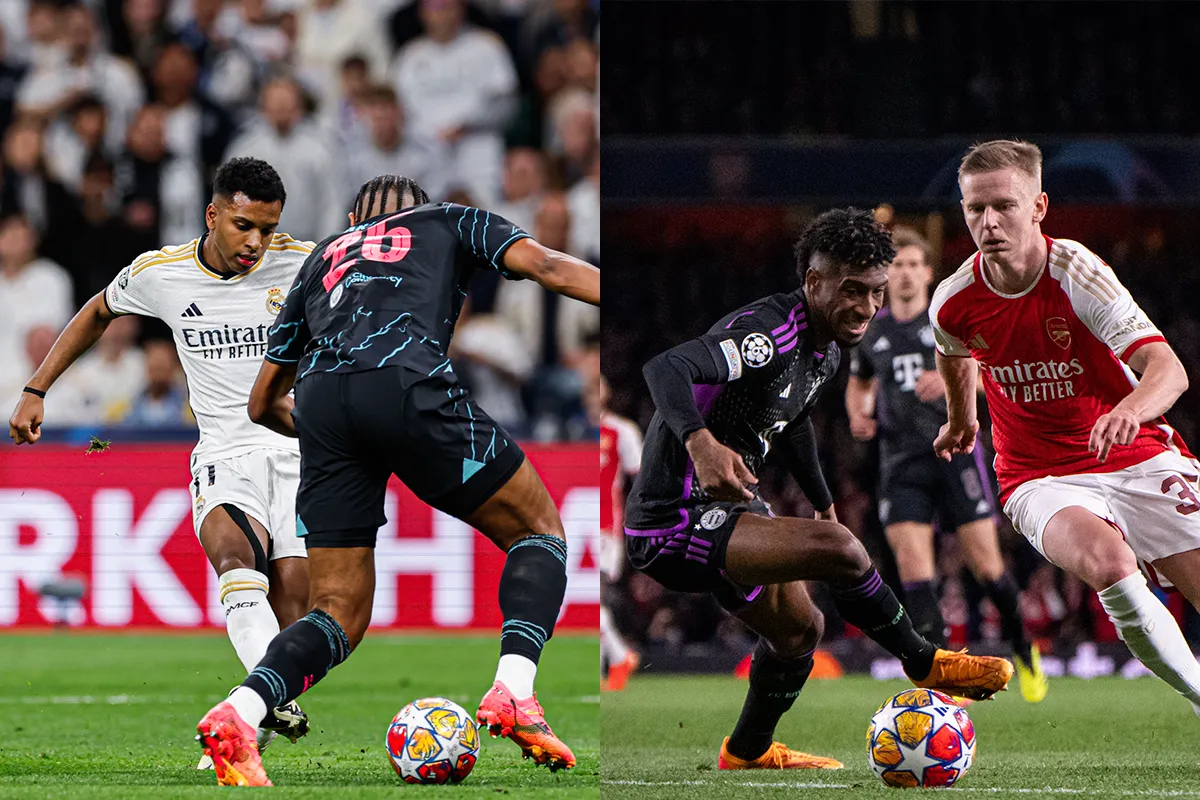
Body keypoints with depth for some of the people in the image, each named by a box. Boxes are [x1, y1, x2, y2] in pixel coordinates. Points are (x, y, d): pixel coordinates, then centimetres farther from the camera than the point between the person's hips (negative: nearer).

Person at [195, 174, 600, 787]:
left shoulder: (322, 258, 37)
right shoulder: (448, 222, 29)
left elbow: (263, 403, 39)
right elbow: (545, 265, 10)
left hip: (319, 397, 4)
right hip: (407, 381, -4)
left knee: (339, 616, 9)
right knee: (538, 530, 13)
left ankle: (239, 712, -17)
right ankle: (513, 693, -10)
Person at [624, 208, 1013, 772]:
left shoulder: (826, 347, 7)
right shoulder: (769, 333, -25)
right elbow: (666, 368, -40)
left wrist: (825, 506, 32)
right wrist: (701, 443, -56)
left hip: (725, 508, 11)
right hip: (671, 526, -11)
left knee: (797, 628, 26)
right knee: (837, 550, -25)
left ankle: (748, 754, 50)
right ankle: (926, 666, -3)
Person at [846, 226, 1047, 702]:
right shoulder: (873, 332, 12)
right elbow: (858, 383, 30)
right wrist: (858, 415, 8)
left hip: (955, 451, -2)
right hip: (902, 462, 3)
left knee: (985, 564, -4)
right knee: (912, 564, -14)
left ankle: (1022, 647, 23)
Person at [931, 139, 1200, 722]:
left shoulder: (1078, 274, -19)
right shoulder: (954, 303, -9)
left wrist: (1131, 410, -51)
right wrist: (961, 420, 35)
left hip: (1137, 457, 0)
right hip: (1041, 477, 0)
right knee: (1108, 563, -33)